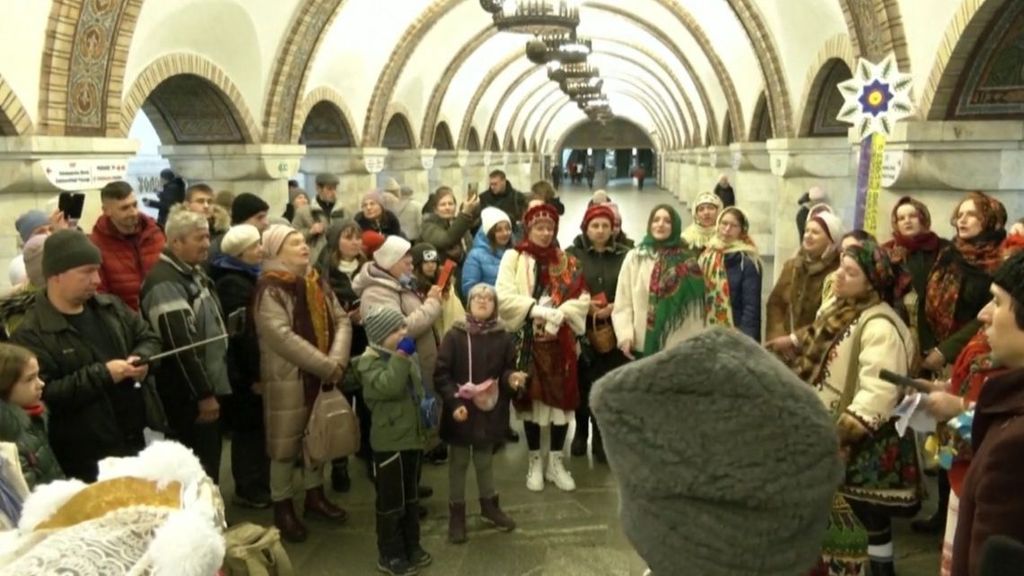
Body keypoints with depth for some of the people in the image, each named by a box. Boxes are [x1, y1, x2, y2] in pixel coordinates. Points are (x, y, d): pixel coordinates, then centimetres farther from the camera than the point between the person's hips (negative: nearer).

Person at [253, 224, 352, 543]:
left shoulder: (317, 283, 8)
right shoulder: (269, 290, -15)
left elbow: (342, 321, 3)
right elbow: (282, 337, -25)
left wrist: (337, 361, -14)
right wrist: (327, 366, -24)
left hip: (324, 375, 7)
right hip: (288, 378, -7)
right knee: (286, 442, 4)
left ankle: (314, 494, 33)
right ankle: (282, 505, 19)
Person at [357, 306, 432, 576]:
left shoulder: (408, 356, 9)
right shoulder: (370, 361, -14)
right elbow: (387, 387, -33)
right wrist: (400, 356, -30)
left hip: (413, 435, 8)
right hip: (389, 441, -8)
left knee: (411, 496, 18)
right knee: (391, 501, 2)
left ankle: (411, 545, 32)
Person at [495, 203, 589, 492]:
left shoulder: (567, 261, 9)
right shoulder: (513, 258, 0)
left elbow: (582, 299, 2)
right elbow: (504, 297, -12)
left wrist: (560, 313, -15)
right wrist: (536, 309, -21)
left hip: (560, 341, 2)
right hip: (527, 341, -2)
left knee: (561, 397, 4)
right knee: (531, 397, 5)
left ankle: (555, 461, 19)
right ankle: (535, 462, 20)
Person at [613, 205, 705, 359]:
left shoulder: (688, 259, 5)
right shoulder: (635, 257, 3)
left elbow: (696, 301, 4)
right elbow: (623, 302, -1)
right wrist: (625, 335, -13)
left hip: (681, 346, 1)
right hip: (643, 345, 0)